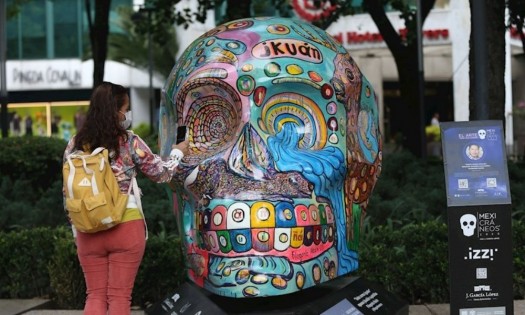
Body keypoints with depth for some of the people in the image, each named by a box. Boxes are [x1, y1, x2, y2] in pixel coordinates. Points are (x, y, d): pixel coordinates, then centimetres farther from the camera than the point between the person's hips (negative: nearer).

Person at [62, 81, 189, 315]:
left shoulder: (75, 144, 2)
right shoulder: (130, 143, -7)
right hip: (126, 228, -3)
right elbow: (161, 173, 5)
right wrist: (178, 153, 23)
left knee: (95, 296, 11)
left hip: (88, 231, 3)